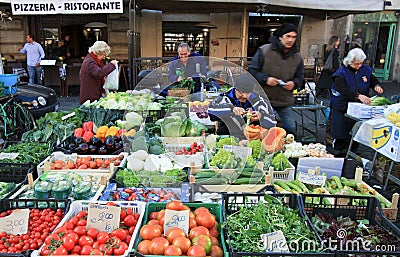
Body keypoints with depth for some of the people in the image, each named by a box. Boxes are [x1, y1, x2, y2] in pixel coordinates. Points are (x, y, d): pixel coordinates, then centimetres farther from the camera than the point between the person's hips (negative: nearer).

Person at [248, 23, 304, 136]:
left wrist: (294, 83, -9)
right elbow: (252, 71, -5)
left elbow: (300, 77, 14)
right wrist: (265, 79, -20)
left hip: (285, 101, 3)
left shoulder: (297, 57, 5)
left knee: (291, 129, 8)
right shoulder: (264, 50, -8)